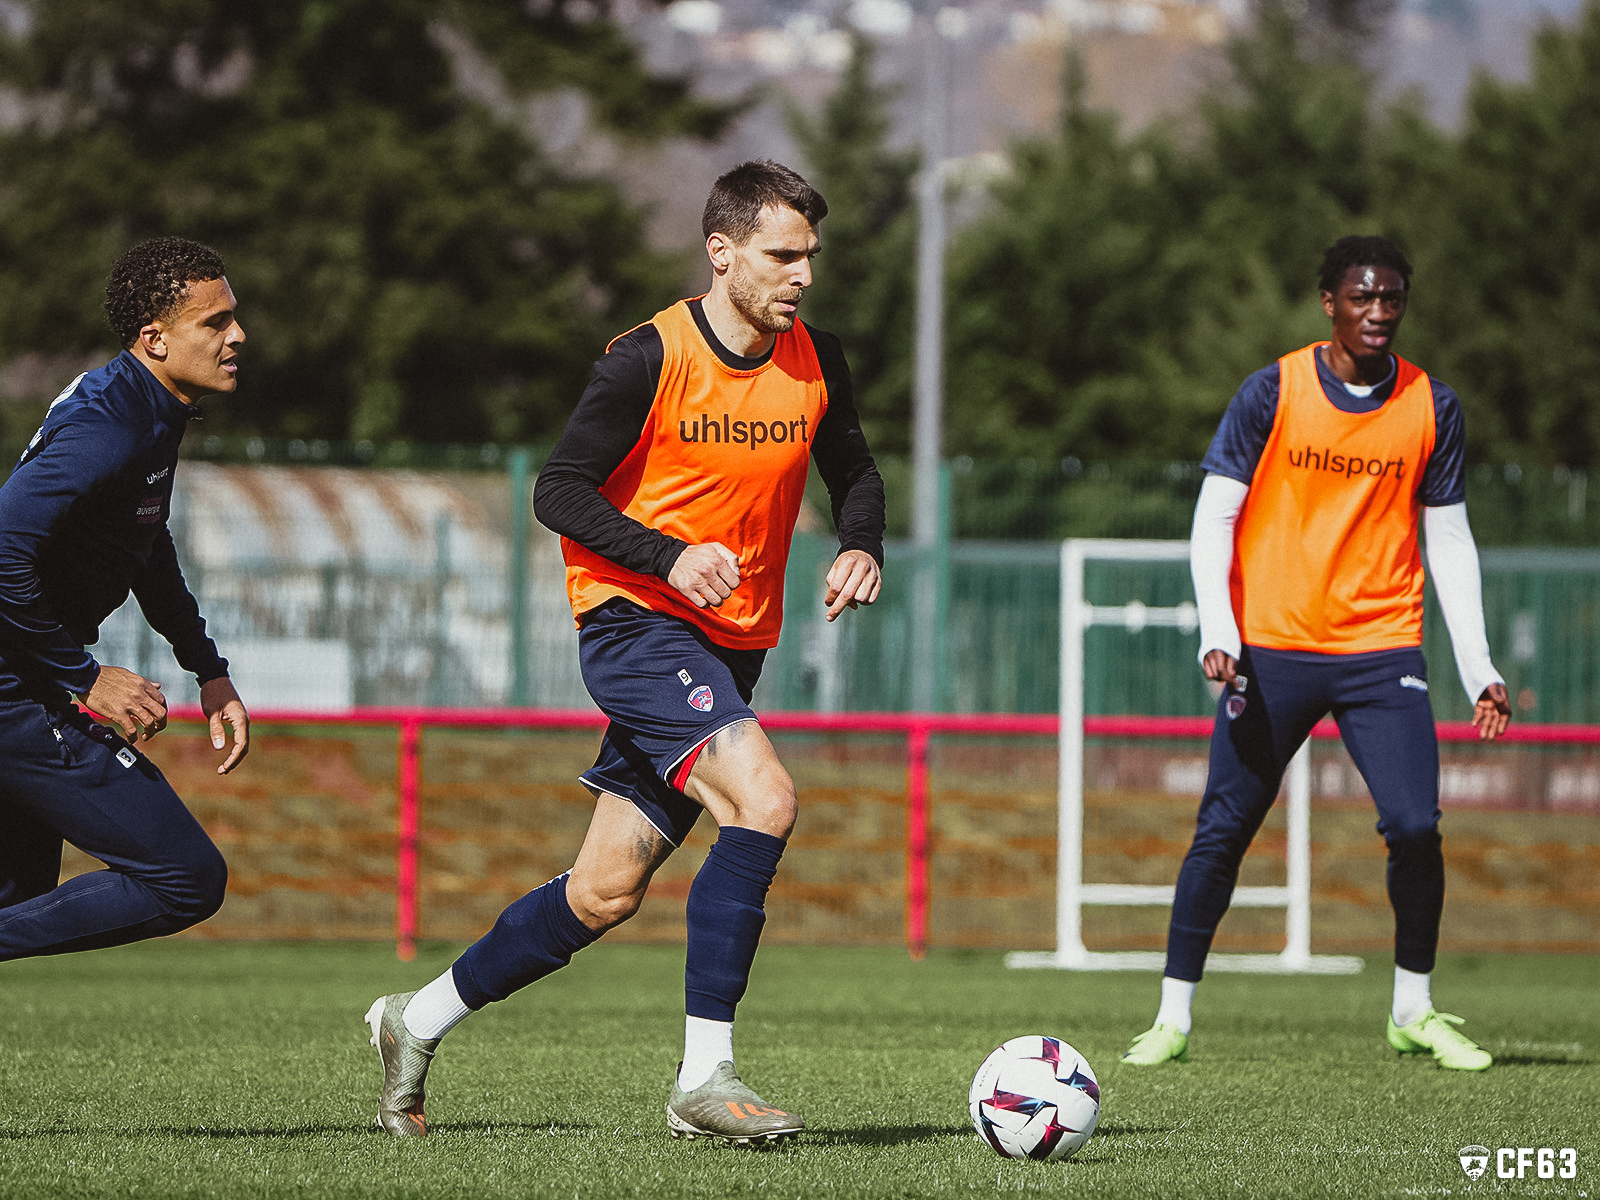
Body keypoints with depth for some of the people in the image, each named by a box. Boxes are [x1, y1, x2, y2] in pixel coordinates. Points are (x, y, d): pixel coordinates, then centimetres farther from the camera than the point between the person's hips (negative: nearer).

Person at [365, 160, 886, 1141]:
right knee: (764, 800, -27)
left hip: (731, 645, 7)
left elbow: (855, 475, 19)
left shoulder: (815, 364, 4)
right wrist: (672, 557, -24)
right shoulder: (650, 360, -13)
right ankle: (704, 1076, -24)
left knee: (607, 893, 8)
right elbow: (559, 491, -11)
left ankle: (420, 1021, 26)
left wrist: (861, 548, -3)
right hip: (636, 621, -7)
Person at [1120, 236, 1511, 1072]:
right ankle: (1173, 1017, 8)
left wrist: (1478, 671, 4)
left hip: (1383, 652, 1)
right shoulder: (1272, 393, -1)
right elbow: (1214, 518, -1)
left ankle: (1414, 1010, 6)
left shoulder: (1431, 407, 6)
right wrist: (1218, 633, -14)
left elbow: (1450, 542, 10)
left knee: (1415, 826, -12)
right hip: (1273, 650, -1)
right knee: (1224, 828, -2)